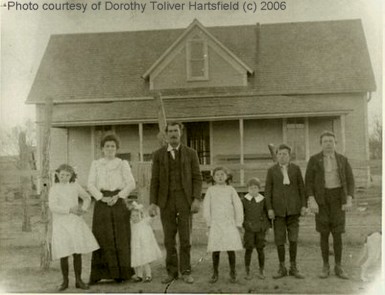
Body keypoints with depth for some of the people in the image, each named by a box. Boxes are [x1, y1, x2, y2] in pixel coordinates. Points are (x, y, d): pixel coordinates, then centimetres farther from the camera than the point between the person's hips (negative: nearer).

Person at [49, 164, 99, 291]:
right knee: (64, 254, -2)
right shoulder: (54, 189, -4)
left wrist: (83, 209, 2)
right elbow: (52, 207, -16)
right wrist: (69, 210, -20)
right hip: (61, 224, -3)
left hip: (75, 222, 3)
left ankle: (78, 281, 14)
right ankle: (65, 281, 15)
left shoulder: (75, 186, 7)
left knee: (78, 252, 3)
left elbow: (87, 198, 20)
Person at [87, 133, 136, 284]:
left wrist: (118, 196, -14)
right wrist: (102, 198, -13)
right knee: (101, 236, -7)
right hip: (102, 202, 0)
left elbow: (131, 184, 0)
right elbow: (91, 185, 2)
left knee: (120, 237, -3)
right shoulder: (95, 164, 11)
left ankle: (120, 273, 2)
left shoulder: (123, 164, 10)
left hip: (118, 202, 0)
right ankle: (98, 274, -6)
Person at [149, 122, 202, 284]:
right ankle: (172, 272, 14)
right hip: (166, 201, 1)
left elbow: (197, 178, 0)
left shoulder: (190, 153, 3)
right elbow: (155, 180, 3)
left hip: (184, 200, -1)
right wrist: (152, 203, -6)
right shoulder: (158, 154, 5)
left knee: (185, 238, -2)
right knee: (169, 239, 3)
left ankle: (186, 272, 9)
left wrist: (197, 199, -13)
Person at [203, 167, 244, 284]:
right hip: (215, 224, 0)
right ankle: (215, 273, 12)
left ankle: (233, 273, 10)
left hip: (229, 223, 0)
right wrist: (209, 223, 0)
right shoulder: (211, 190, 4)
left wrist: (238, 223, 1)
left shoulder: (230, 190, 4)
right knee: (216, 250, 0)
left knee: (231, 249, -4)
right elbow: (206, 207, 5)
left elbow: (238, 206, 4)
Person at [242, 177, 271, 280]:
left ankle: (261, 271, 16)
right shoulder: (244, 201, -1)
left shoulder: (263, 200, 0)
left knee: (260, 249, 4)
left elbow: (267, 213, 8)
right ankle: (247, 272, 8)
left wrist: (268, 226, 4)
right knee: (248, 249, -1)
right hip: (249, 229, -1)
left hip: (260, 229, 1)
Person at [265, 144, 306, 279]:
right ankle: (282, 269, 10)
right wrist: (269, 209, -8)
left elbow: (301, 188, 4)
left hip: (293, 207, 0)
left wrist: (304, 206, -4)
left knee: (293, 238, -1)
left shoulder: (296, 168, 3)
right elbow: (268, 191, 0)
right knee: (279, 239, 0)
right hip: (278, 208, 0)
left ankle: (293, 268, 8)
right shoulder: (271, 170, 1)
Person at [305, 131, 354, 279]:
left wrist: (349, 201, -11)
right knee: (324, 233, 0)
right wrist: (311, 201, -15)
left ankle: (338, 267, 8)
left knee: (337, 233, -2)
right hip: (321, 198, -1)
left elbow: (350, 181, 2)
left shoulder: (343, 160, 3)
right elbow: (308, 182, -3)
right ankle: (326, 266, 11)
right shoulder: (314, 159, -1)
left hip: (337, 197, 1)